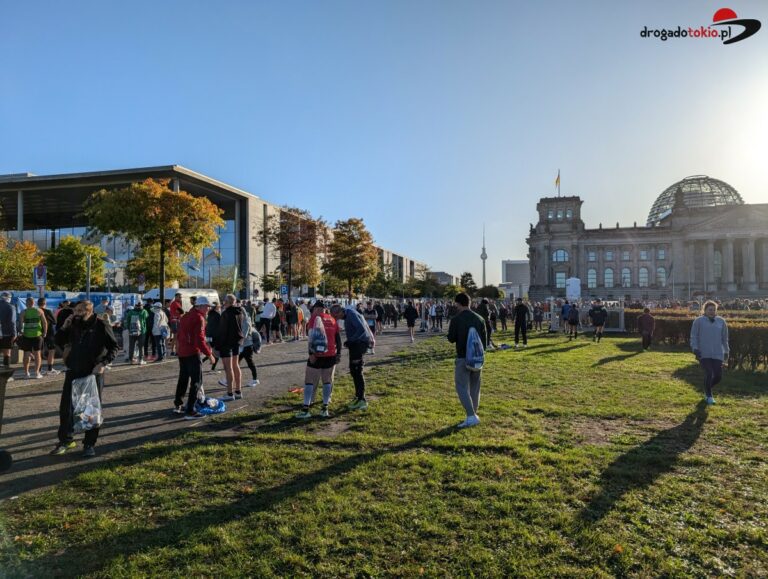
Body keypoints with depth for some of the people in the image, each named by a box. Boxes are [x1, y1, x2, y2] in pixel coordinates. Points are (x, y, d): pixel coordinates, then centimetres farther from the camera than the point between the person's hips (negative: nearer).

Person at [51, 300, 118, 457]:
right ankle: (65, 440, 24)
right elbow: (58, 341, 11)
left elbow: (114, 347, -8)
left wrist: (103, 363, -22)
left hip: (93, 373, -4)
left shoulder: (101, 325, -9)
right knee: (66, 407, 8)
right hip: (73, 372, 4)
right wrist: (64, 325, -5)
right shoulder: (73, 324, 3)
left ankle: (89, 444, 16)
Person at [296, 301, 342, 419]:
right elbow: (338, 338, 12)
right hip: (331, 355, 5)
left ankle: (305, 409, 1)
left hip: (317, 355, -4)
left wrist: (311, 353, -15)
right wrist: (338, 353, 16)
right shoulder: (332, 319, 12)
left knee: (310, 381, 3)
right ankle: (325, 409, 11)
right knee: (327, 381, 12)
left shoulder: (315, 318, -3)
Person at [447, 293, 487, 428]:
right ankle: (473, 415, 23)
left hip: (463, 358, -5)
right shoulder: (479, 319, 3)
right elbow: (485, 340, 7)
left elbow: (451, 339, -5)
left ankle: (471, 416, -11)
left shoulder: (456, 319, -11)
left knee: (462, 388, 0)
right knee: (474, 387, 15)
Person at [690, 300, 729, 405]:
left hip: (717, 354, 4)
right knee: (709, 374, -14)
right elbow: (693, 337, 0)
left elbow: (724, 338, 17)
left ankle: (707, 388, 30)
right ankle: (709, 396, 6)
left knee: (718, 376, -2)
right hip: (703, 354, -3)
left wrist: (726, 352, 18)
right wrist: (695, 350, -11)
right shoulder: (698, 321, 0)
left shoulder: (721, 321, 9)